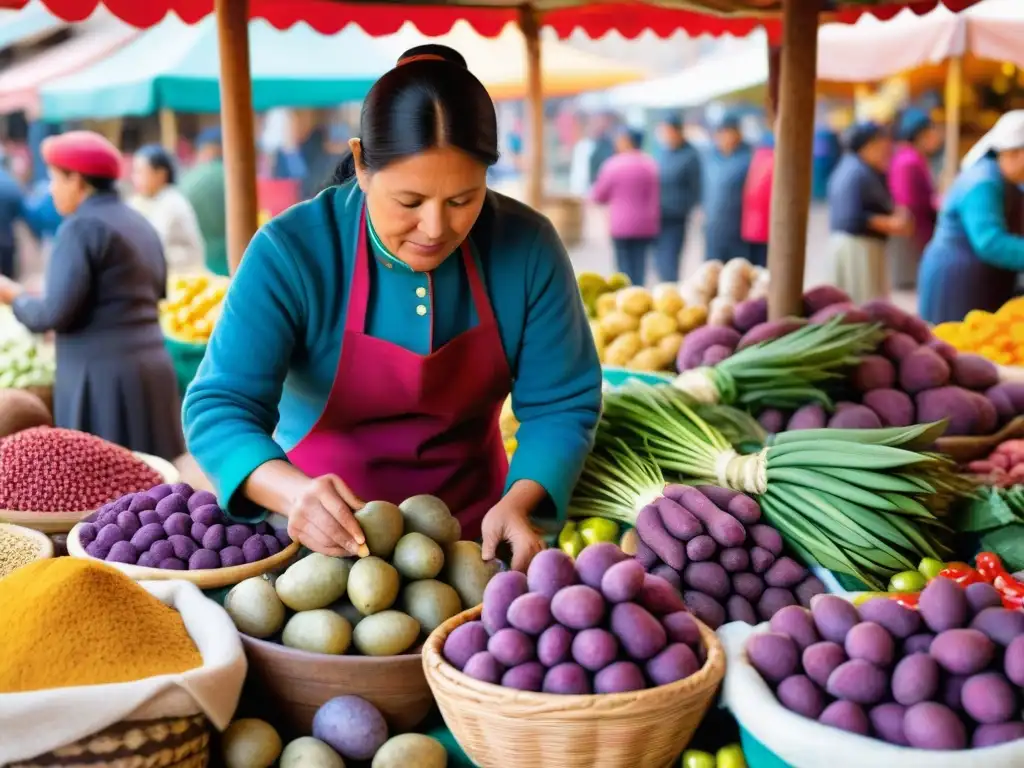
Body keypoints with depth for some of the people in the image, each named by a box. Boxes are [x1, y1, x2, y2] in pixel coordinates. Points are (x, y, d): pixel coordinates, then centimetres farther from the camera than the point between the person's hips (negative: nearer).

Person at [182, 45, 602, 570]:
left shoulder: (526, 246, -11)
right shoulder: (291, 252, -17)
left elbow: (561, 403, -7)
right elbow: (219, 405, -21)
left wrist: (519, 503, -25)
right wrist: (295, 492, -40)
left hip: (471, 523, 1)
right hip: (330, 532, -1)